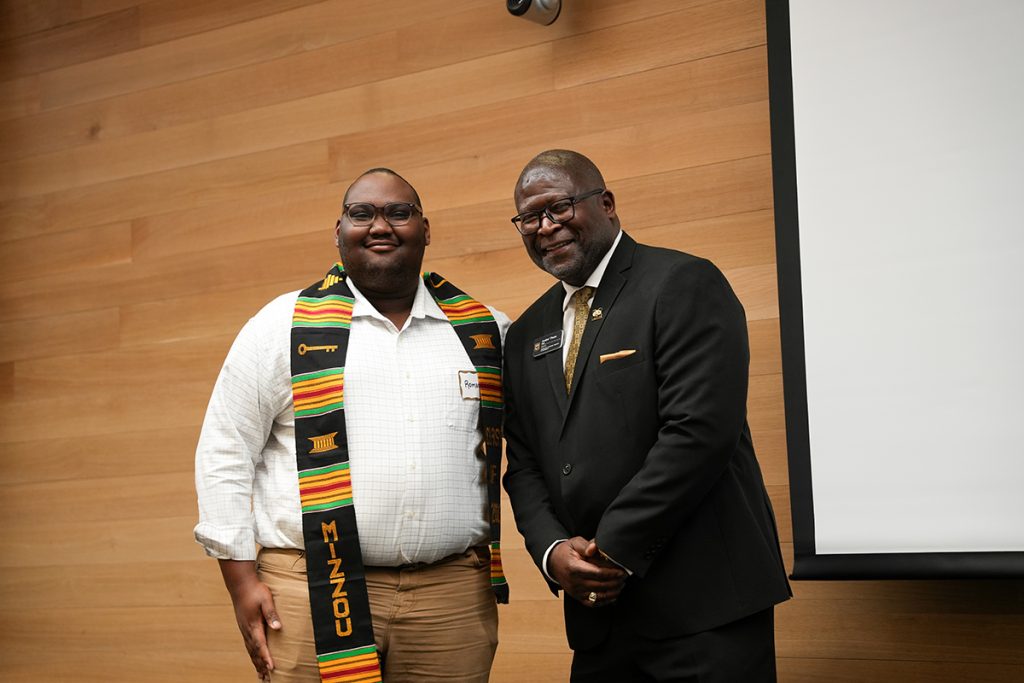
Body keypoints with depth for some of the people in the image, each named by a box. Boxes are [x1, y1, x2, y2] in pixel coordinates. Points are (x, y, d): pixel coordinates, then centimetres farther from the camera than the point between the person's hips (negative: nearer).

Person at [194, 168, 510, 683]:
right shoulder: (283, 328, 3)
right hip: (315, 595, -2)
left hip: (454, 596, 2)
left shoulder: (485, 331, 10)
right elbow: (224, 454, 2)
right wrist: (242, 580, -3)